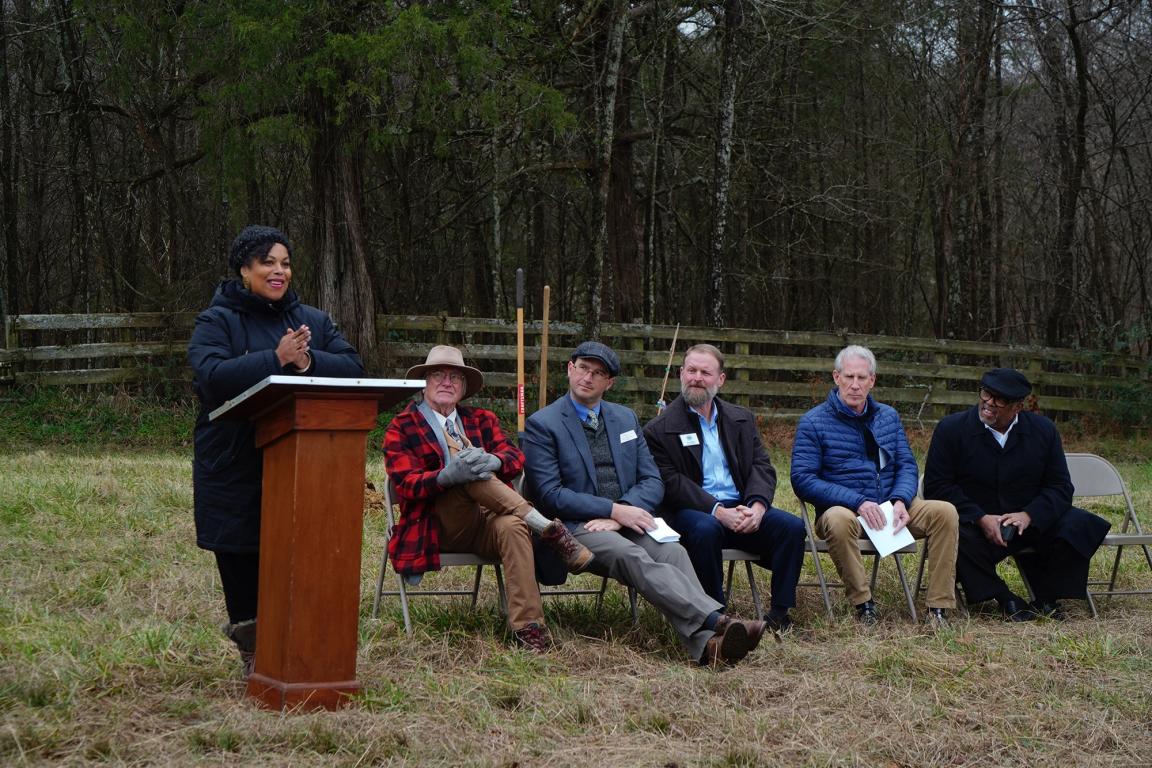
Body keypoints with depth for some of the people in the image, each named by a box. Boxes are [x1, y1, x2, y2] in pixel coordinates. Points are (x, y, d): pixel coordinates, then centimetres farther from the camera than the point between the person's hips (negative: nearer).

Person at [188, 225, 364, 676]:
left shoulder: (313, 321, 15)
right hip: (235, 465, -3)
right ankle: (251, 651, 14)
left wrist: (309, 361, -16)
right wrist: (276, 359, -22)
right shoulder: (217, 321, 2)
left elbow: (353, 367, 2)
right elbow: (211, 374, -17)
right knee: (241, 560, 2)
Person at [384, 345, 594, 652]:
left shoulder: (482, 420, 23)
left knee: (512, 527, -34)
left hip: (486, 520, 3)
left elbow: (516, 457, 6)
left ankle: (526, 625, -41)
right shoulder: (401, 428, 10)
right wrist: (447, 476, -27)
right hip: (437, 528, -3)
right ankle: (547, 528, -31)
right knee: (468, 476, -32)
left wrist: (493, 461, -20)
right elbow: (406, 484, -6)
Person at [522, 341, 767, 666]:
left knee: (673, 552, -27)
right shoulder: (542, 425, 3)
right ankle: (716, 620, -52)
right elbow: (549, 495, -6)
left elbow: (652, 481, 13)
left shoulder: (626, 418, 20)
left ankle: (707, 643, -49)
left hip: (628, 517, 5)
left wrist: (619, 514, -9)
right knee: (630, 556, -34)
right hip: (577, 526, -5)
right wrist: (614, 511, -15)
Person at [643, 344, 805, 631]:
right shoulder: (659, 430, 1)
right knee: (706, 529, -38)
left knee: (792, 526, -20)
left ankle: (780, 613, -12)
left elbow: (761, 466, 9)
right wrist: (717, 511, -21)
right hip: (692, 511, -4)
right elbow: (671, 484, -8)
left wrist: (757, 505, -13)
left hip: (742, 510, 4)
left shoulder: (742, 419, 17)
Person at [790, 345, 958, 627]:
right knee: (838, 520, -40)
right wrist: (858, 503, -20)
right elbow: (802, 479, -10)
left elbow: (907, 465, 11)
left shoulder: (889, 417, 14)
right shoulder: (813, 422, -2)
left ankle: (939, 608, -19)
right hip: (842, 509, -4)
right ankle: (863, 604, -27)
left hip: (890, 508, 5)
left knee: (945, 511, -19)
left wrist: (900, 501, -13)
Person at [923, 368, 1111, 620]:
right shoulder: (951, 429, -5)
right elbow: (936, 485, -9)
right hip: (975, 527, -2)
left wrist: (1029, 516, -18)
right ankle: (1006, 599, -14)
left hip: (1029, 523, 3)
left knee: (1079, 525, -20)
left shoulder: (1044, 430, 3)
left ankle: (1045, 599, 1)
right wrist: (981, 519, -21)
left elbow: (1060, 486, 2)